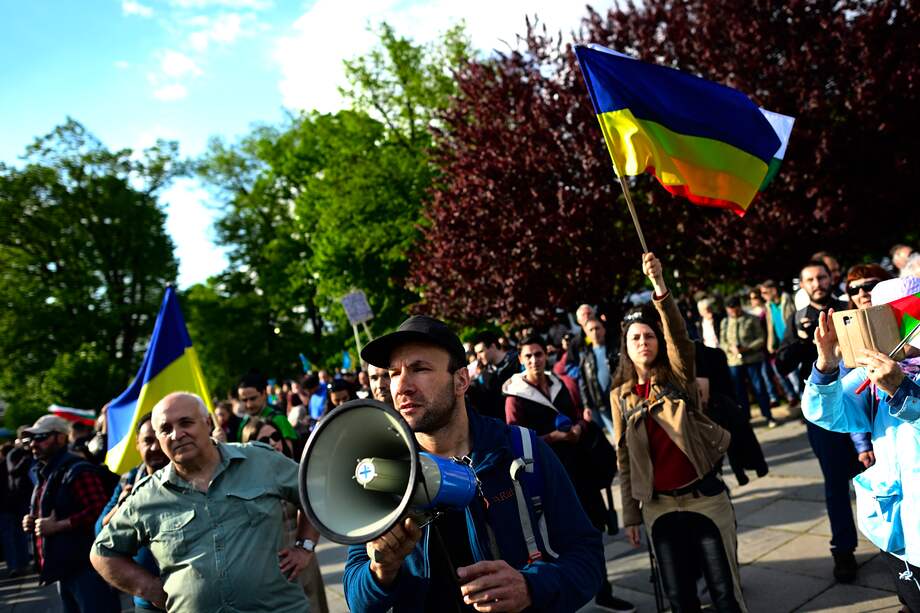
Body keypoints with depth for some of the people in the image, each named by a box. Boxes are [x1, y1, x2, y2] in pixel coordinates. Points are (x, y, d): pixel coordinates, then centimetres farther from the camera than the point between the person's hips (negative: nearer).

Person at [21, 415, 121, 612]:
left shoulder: (77, 471, -15)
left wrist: (56, 526, -23)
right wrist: (33, 521, 12)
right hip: (62, 568, 11)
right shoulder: (45, 473, 18)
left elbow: (99, 510, -26)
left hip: (85, 567, -10)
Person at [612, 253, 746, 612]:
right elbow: (624, 459, 8)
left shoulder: (678, 376, -1)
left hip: (704, 497, -2)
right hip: (659, 507, 2)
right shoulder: (621, 395, 5)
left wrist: (660, 286, -36)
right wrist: (631, 515, 8)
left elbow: (678, 334, -22)